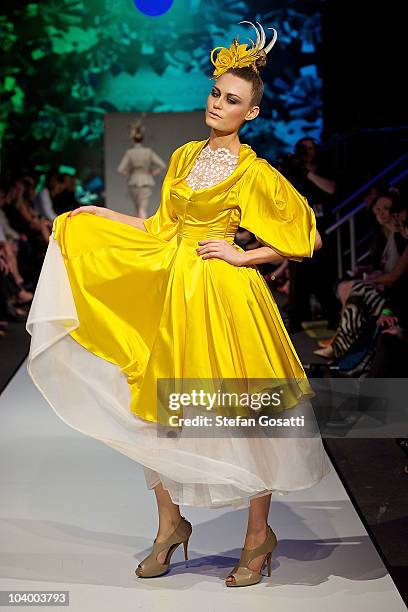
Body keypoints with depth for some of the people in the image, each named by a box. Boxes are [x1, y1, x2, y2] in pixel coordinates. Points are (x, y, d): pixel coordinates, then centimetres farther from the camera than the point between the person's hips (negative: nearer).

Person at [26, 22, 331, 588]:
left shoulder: (254, 173, -7)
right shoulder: (185, 156, 11)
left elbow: (305, 239, -7)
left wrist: (241, 256, -10)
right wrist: (102, 215, 18)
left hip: (224, 297, -6)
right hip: (169, 290, 6)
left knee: (242, 417, 1)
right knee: (159, 411, 9)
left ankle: (259, 537, 16)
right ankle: (170, 525, 25)